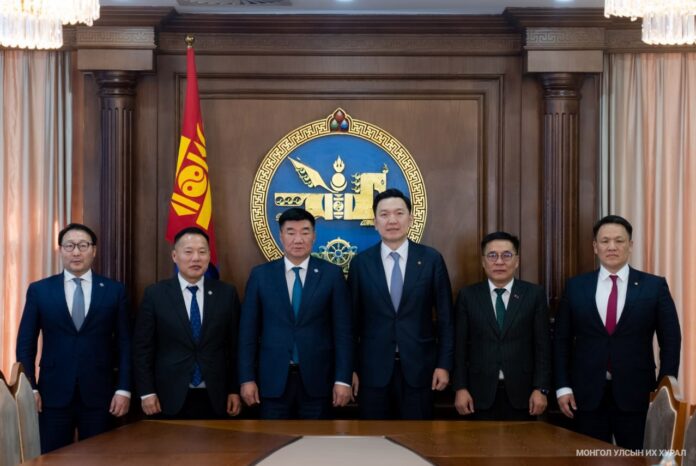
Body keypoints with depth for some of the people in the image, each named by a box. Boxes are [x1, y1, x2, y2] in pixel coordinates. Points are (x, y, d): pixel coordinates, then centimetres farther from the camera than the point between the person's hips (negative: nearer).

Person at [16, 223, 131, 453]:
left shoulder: (114, 291, 4)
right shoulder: (39, 290, 5)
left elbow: (124, 343, 4)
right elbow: (25, 343, 5)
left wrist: (123, 389, -4)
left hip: (99, 394, 0)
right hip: (53, 394, 0)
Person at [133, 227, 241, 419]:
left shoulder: (226, 293, 3)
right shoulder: (155, 294, 0)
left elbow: (234, 345, 6)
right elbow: (142, 347, 1)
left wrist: (235, 390, 3)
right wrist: (146, 392, -5)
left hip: (214, 399, 1)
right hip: (170, 399, -1)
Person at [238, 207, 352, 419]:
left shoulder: (332, 274, 1)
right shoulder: (261, 275, 4)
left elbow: (343, 330, 0)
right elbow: (248, 330, 4)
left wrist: (343, 379, -6)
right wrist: (247, 378, -1)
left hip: (317, 380, 0)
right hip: (273, 380, 1)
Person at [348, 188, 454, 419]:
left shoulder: (431, 259, 1)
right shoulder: (360, 263, 2)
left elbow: (445, 316, 3)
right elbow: (353, 319, 5)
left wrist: (444, 364, -1)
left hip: (418, 367, 0)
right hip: (373, 368, 1)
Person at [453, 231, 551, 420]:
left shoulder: (535, 294, 3)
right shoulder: (468, 296, 4)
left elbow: (543, 345, 1)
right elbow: (460, 346, 4)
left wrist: (541, 389, -4)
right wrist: (460, 388, -3)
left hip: (521, 393, 0)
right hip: (481, 393, 0)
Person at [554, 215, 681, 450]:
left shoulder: (654, 286, 0)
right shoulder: (575, 287, 5)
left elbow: (671, 341, 2)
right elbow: (561, 340, 7)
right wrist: (563, 387, 1)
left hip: (636, 394, -1)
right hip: (586, 394, 1)